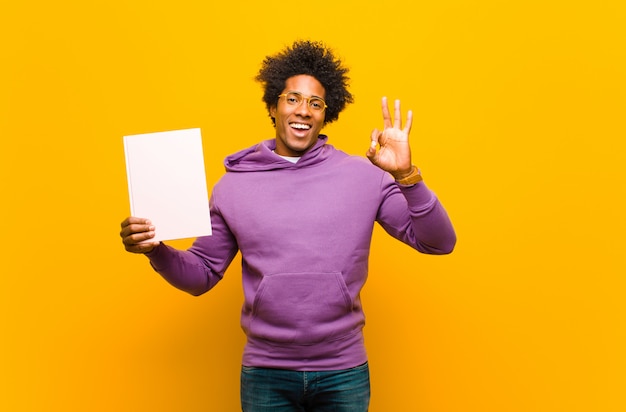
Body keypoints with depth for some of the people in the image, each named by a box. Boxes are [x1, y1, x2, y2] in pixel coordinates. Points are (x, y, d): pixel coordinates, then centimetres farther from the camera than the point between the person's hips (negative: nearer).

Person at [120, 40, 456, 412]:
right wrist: (157, 250, -12)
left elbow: (439, 242, -6)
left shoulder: (364, 176, -3)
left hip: (344, 374, 0)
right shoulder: (234, 183, 2)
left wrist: (406, 176, -20)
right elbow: (201, 275, 7)